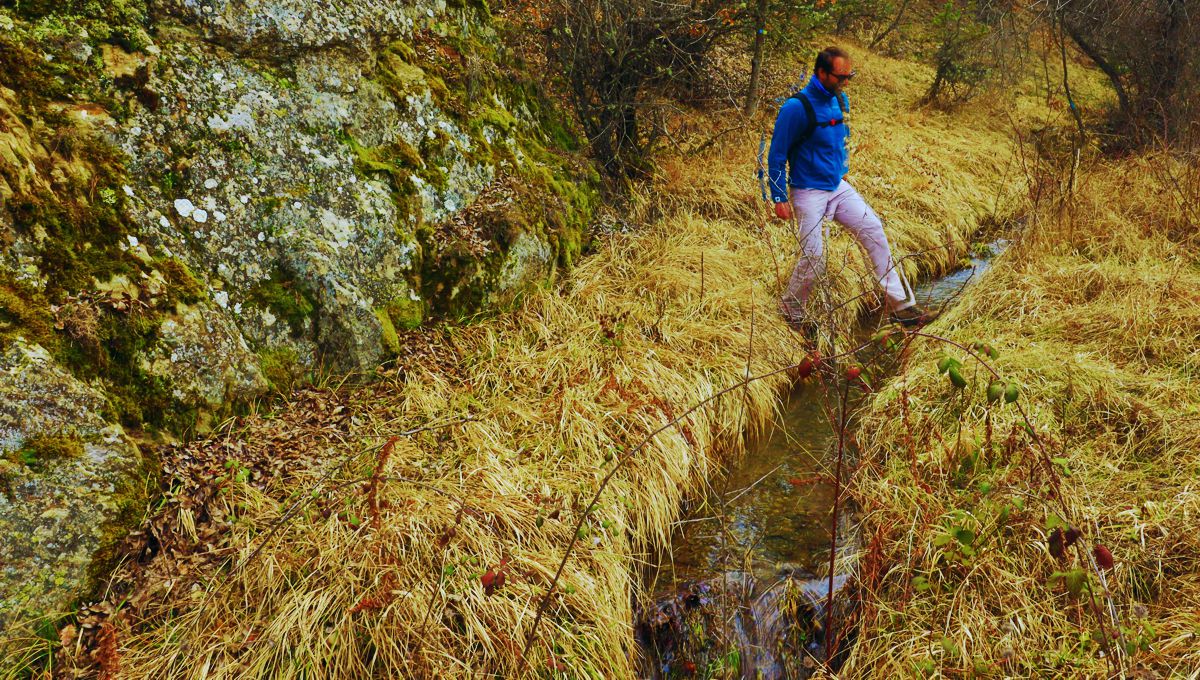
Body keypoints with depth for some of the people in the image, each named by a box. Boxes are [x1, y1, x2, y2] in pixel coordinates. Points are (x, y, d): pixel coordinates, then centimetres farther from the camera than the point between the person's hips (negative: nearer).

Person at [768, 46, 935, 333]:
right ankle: (791, 312, 17)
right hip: (808, 193, -7)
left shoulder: (840, 100, 5)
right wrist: (779, 198, -16)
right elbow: (776, 155, -15)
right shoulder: (797, 107, -18)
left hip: (839, 187, 7)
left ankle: (900, 305, 6)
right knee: (813, 258, -9)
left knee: (874, 231, 0)